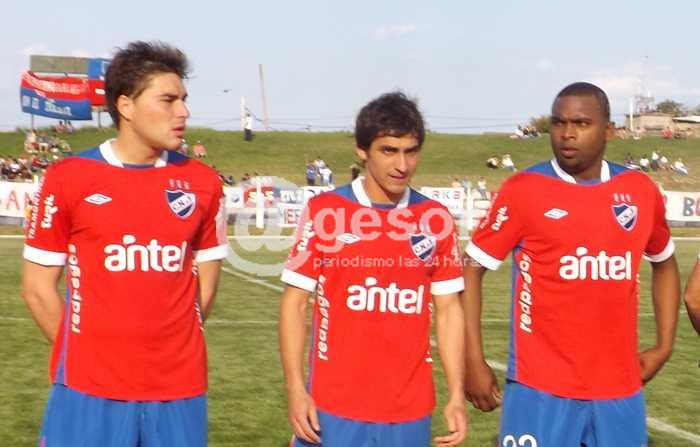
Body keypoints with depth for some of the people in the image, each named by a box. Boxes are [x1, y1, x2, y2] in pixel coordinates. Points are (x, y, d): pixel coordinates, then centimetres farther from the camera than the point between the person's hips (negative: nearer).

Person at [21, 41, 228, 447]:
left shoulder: (202, 182, 4)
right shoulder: (68, 178, -3)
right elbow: (38, 286, 2)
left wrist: (171, 346, 7)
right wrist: (83, 354, 2)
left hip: (180, 388, 3)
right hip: (89, 389, -2)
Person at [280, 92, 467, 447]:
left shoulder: (436, 220, 3)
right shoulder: (324, 212, -3)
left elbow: (448, 311, 7)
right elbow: (294, 303, -1)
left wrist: (457, 395, 1)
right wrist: (296, 389, -8)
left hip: (411, 414, 2)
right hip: (333, 410, -2)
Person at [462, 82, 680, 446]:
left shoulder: (641, 191, 5)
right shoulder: (523, 190, -6)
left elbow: (664, 264, 21)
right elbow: (471, 269, -3)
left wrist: (664, 346, 13)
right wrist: (474, 363, -8)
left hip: (620, 390, 4)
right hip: (540, 389, -4)